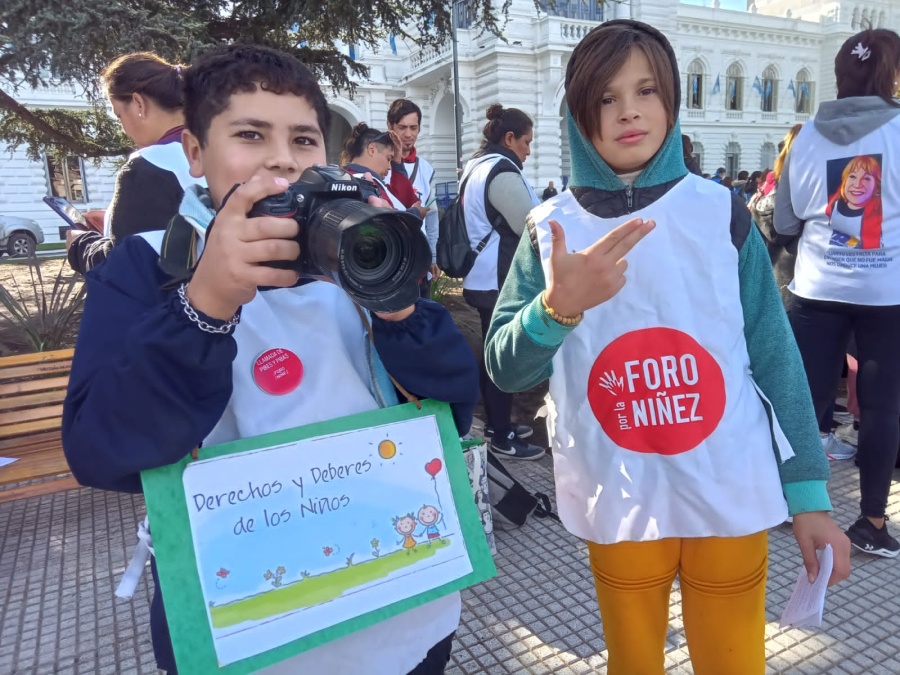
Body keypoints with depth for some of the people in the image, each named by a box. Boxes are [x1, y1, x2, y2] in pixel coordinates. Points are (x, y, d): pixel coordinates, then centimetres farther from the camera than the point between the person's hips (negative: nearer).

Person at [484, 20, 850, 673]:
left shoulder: (720, 212, -4)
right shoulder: (551, 228, -5)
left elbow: (775, 356, -1)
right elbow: (504, 370, -9)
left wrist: (809, 494, -1)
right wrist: (557, 307, -28)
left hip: (731, 496, 0)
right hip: (618, 504, 0)